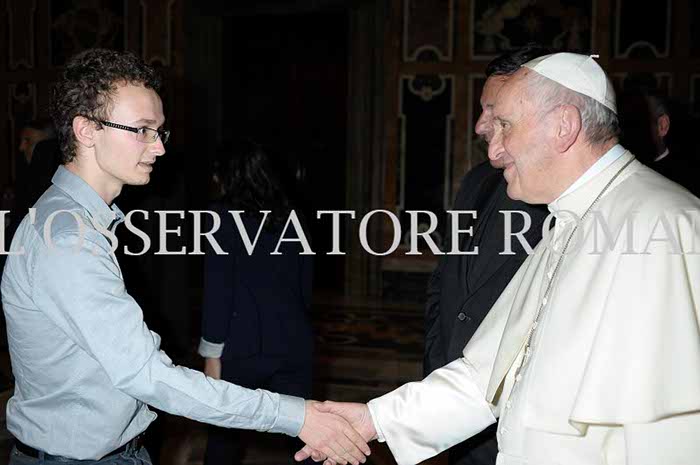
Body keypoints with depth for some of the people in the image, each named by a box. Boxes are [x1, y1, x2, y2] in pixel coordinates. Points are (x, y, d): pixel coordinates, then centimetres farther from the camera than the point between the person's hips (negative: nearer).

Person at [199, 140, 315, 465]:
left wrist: (212, 354, -7)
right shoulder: (290, 216, 9)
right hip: (293, 343, 4)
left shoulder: (224, 216, -6)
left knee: (223, 432, 14)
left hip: (244, 346, -4)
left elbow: (218, 289, -10)